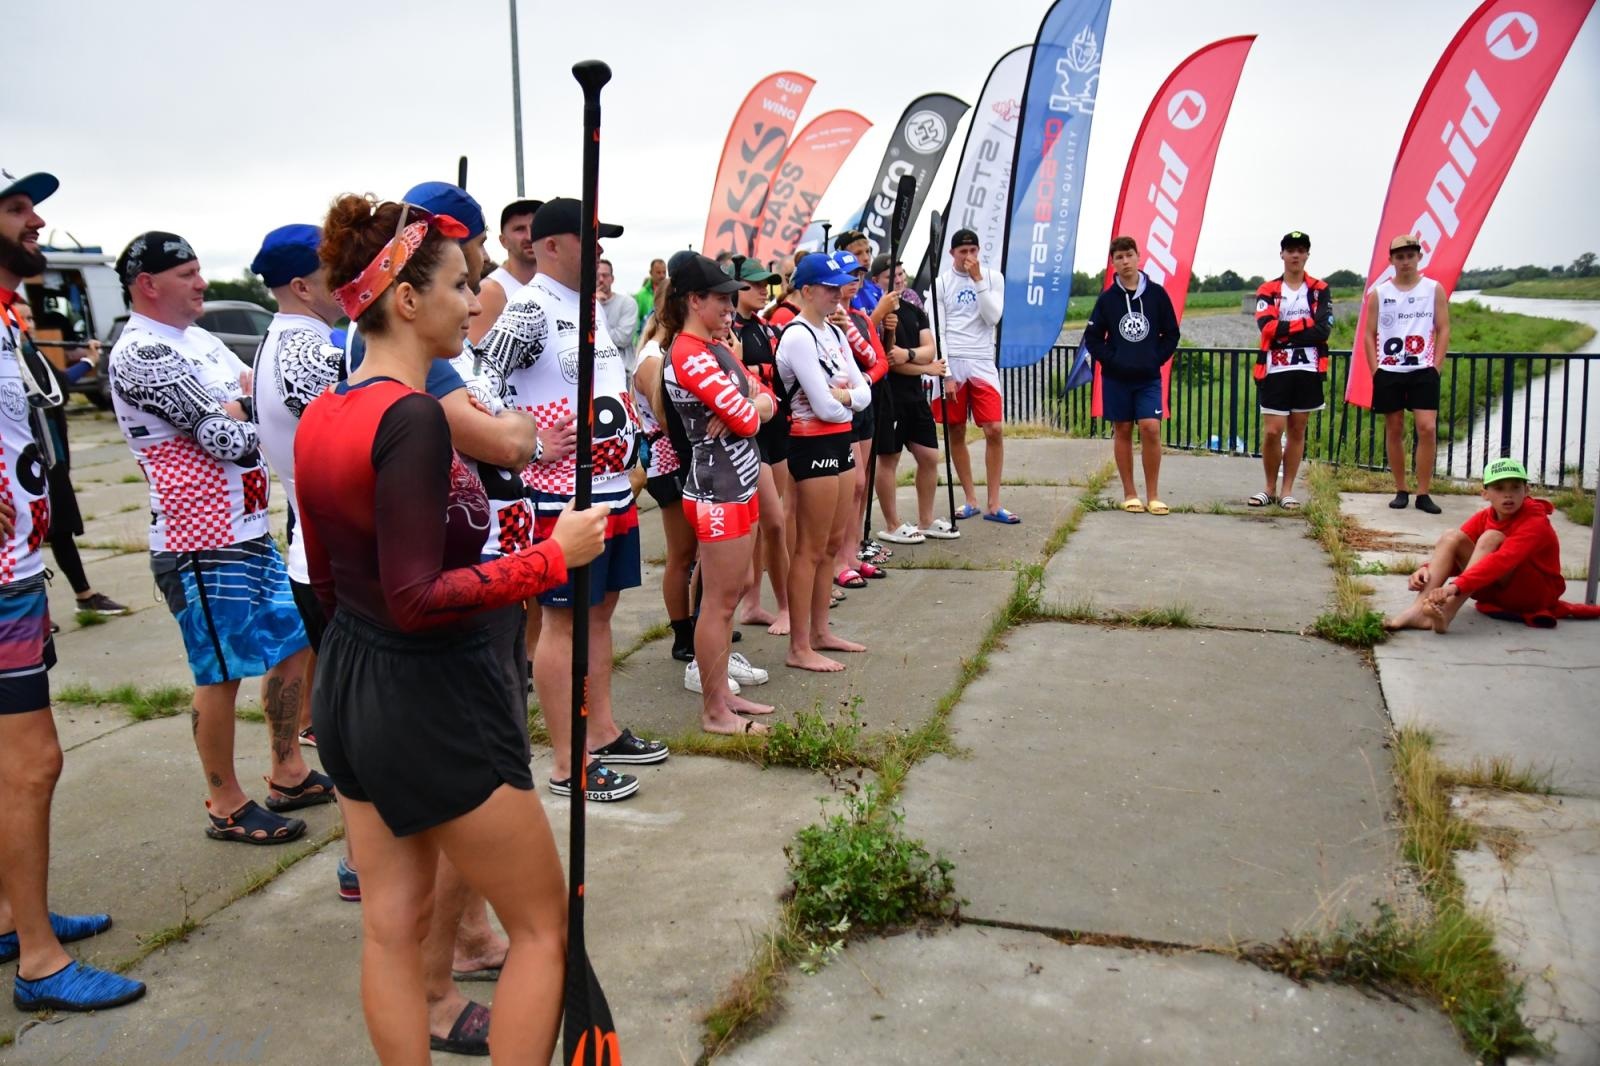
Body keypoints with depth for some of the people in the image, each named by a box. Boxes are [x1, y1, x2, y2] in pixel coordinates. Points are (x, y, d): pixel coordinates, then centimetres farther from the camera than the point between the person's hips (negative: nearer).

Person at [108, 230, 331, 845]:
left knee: (294, 645, 16)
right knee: (223, 675, 1)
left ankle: (288, 775, 30)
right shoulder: (141, 353, -16)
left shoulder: (199, 340, 13)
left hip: (251, 531, 9)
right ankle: (226, 807, 18)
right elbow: (229, 437, -22)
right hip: (200, 546, -9)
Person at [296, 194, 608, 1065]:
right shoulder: (413, 417, -22)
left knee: (390, 923, 18)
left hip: (347, 685, 9)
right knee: (542, 926, 8)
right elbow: (417, 597, -26)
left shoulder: (320, 416, 5)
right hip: (433, 700, -9)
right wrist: (554, 556, -21)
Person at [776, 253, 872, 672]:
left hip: (839, 442, 9)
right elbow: (825, 407, -20)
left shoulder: (834, 333, 12)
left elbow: (864, 394, 6)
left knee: (832, 543, 16)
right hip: (812, 446, -9)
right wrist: (849, 394, 0)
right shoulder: (797, 337, -16)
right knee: (811, 548, -4)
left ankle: (820, 630, 28)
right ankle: (799, 648, 4)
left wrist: (842, 394, -14)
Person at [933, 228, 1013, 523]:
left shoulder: (993, 277, 8)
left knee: (994, 430, -7)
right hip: (952, 364, -1)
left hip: (982, 363, 1)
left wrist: (977, 279, -9)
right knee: (956, 433, 3)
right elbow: (937, 331, -1)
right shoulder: (941, 283, 3)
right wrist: (946, 374, -9)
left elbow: (993, 317, -6)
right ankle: (970, 500, 14)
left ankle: (993, 504, 0)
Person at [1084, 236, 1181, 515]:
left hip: (1149, 377, 0)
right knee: (1122, 431, 6)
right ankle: (1129, 494, 14)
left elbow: (1171, 334, 5)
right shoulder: (1107, 298, 0)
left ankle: (1153, 495, -1)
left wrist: (1156, 359, -5)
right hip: (1116, 377, 1)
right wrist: (1111, 360, -7)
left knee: (1151, 428, -10)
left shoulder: (1157, 294, 1)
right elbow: (1092, 337, 4)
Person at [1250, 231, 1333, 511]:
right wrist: (1306, 323, -11)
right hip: (1275, 371, -1)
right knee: (1272, 431, -5)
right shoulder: (1268, 291, 5)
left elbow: (1323, 330, -8)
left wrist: (1285, 331, -12)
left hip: (1308, 371, 1)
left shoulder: (1320, 290, 7)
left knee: (1297, 431, 6)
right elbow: (1267, 327, -12)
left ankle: (1287, 492, 14)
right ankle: (1270, 489, 12)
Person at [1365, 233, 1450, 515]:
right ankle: (1400, 491, 15)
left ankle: (1423, 493, -2)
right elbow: (1369, 334, 6)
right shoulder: (1379, 293, 5)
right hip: (1388, 372, 1)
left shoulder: (1434, 289, 3)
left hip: (1423, 371, -1)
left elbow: (1443, 330, 3)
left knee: (1427, 428, -9)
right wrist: (1375, 370, -3)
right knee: (1394, 429, 6)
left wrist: (1436, 367, -6)